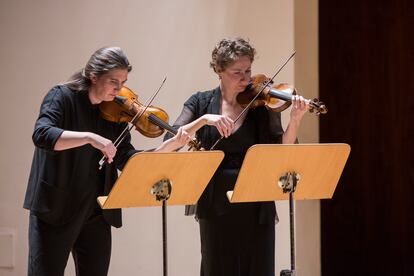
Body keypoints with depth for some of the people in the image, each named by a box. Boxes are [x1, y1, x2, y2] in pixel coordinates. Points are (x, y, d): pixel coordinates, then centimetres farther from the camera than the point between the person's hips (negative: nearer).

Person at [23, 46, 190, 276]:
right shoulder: (62, 96, -8)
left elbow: (127, 160, 1)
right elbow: (41, 135, -26)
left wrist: (168, 147, -12)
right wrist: (89, 137, -37)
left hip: (97, 213, 5)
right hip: (55, 209, -5)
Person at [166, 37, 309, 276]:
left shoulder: (263, 104, 0)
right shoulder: (202, 103, 2)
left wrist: (295, 120, -21)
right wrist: (205, 119, -22)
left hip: (257, 205, 0)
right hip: (216, 204, 0)